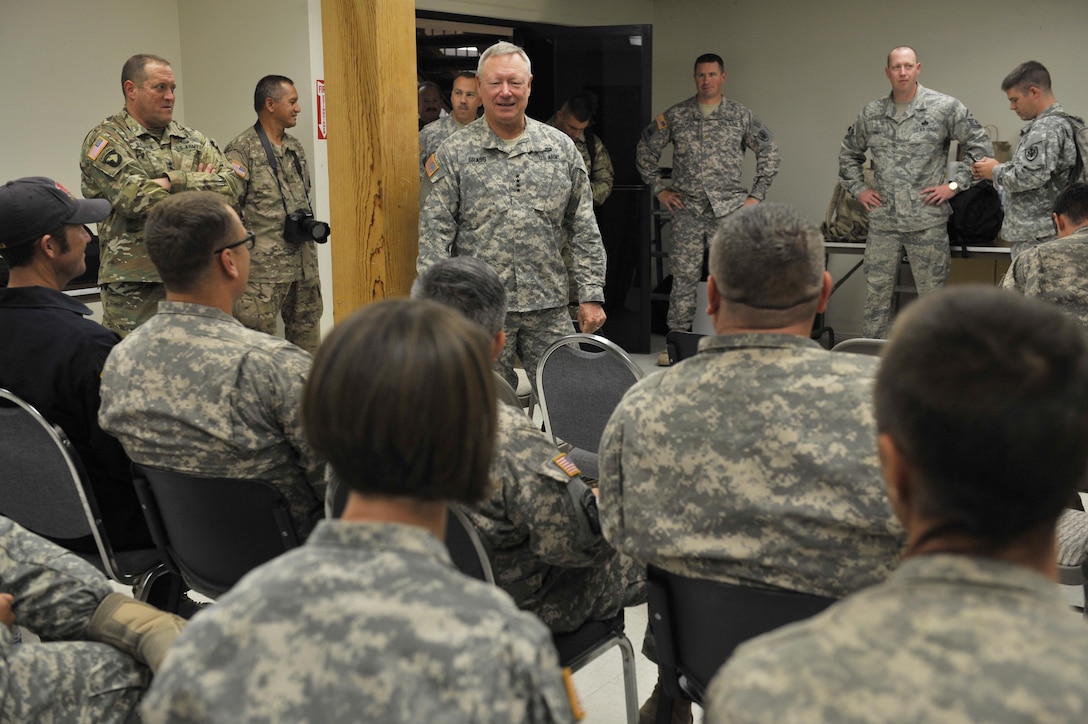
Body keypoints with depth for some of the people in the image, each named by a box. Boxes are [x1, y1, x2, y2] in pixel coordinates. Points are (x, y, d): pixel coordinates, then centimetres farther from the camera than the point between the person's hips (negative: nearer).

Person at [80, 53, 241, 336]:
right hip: (135, 286, -5)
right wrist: (200, 187, -5)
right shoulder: (105, 140, -2)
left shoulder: (193, 140, 14)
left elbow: (232, 182, -2)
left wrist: (175, 181, -15)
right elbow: (137, 198, -17)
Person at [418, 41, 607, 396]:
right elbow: (434, 234, -2)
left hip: (549, 305, 2)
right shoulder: (454, 153, 1)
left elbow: (585, 230, 9)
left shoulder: (561, 147, 7)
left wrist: (591, 295, 3)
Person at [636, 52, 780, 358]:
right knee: (684, 276, 3)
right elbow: (645, 150, 14)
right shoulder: (675, 116, 6)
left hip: (730, 209, -1)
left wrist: (756, 195, 3)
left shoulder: (741, 116, 5)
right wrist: (659, 188, 8)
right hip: (687, 210, 1)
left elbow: (769, 152, 9)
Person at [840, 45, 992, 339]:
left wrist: (953, 183, -5)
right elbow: (849, 153, 23)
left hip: (927, 220, -3)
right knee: (876, 294, 7)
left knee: (932, 295, 3)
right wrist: (858, 188, 12)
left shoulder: (944, 107, -3)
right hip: (882, 220, 3)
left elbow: (980, 146, 0)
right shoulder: (871, 113, 8)